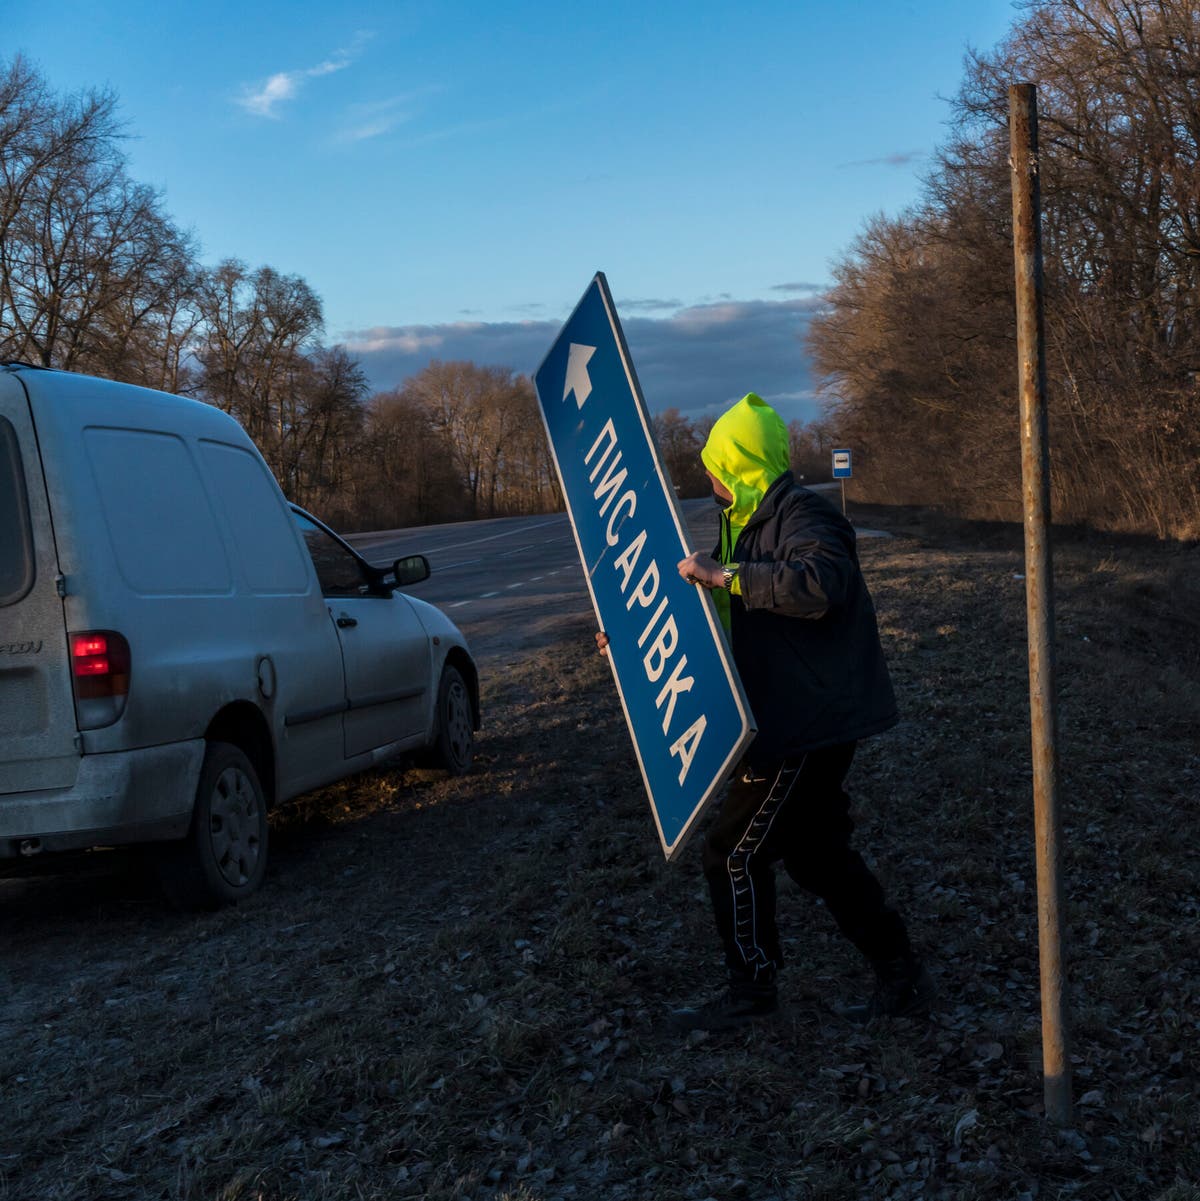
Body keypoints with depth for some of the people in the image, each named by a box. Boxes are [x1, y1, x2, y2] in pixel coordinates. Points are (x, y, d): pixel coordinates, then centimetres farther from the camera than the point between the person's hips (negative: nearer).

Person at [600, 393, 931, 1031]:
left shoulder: (803, 518, -17)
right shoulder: (753, 524, 15)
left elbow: (818, 584, -39)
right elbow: (726, 614, 27)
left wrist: (724, 574, -35)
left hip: (809, 724, -10)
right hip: (801, 721, 10)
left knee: (734, 852, -1)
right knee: (817, 852, 16)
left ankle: (751, 988, 14)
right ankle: (901, 978, 23)